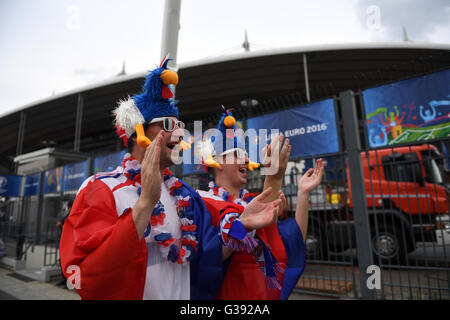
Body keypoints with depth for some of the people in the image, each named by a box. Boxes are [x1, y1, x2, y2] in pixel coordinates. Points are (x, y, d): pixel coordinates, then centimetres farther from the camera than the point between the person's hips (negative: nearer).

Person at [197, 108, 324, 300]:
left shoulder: (253, 203, 4)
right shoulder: (204, 202, -14)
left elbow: (293, 244, -5)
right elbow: (245, 239, -30)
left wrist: (303, 192, -8)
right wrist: (273, 179, -36)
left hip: (266, 292, 6)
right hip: (230, 292, -6)